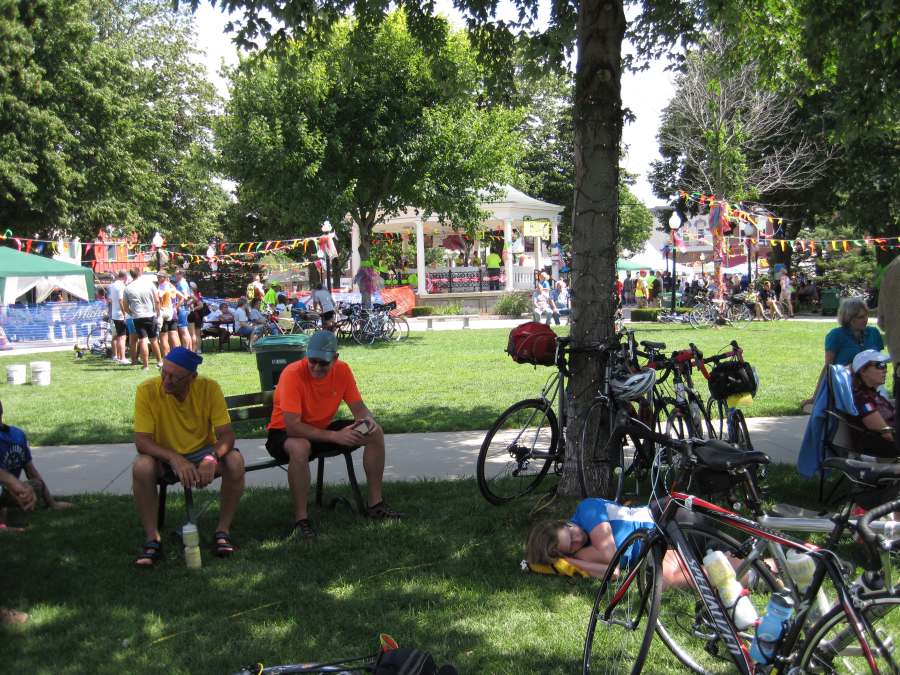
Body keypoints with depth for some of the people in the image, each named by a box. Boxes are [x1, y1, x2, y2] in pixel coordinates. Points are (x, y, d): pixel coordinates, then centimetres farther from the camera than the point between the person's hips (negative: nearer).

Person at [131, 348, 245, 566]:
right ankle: (152, 540, -17)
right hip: (165, 458, 0)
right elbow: (141, 440, -21)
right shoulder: (147, 390, -20)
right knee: (141, 467, -32)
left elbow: (226, 435, -18)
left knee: (235, 462, -28)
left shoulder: (209, 388, -18)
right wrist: (174, 459, -38)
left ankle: (223, 530, -9)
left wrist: (213, 457, -39)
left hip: (203, 453, 1)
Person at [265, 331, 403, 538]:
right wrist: (335, 436, -35)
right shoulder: (293, 374, -28)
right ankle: (301, 520, -27)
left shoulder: (342, 370, -11)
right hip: (284, 433, -6)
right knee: (300, 448, -41)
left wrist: (368, 420, -28)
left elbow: (359, 408, -3)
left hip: (323, 428, 6)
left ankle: (375, 503, 3)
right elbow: (293, 427, -32)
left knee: (375, 433, -7)